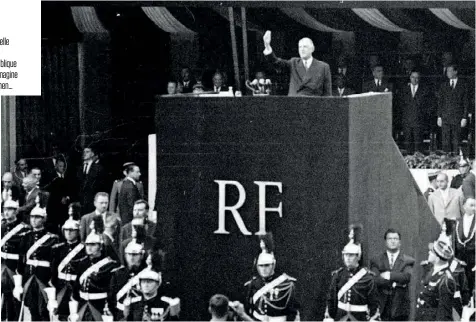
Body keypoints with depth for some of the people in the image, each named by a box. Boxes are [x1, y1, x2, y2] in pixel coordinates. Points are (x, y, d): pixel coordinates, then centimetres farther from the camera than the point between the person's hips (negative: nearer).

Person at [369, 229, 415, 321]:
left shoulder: (408, 261, 6)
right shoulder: (376, 261, 8)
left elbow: (406, 277, -13)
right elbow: (375, 280, -8)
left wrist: (389, 275, -12)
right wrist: (395, 282, -13)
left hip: (400, 307, 0)